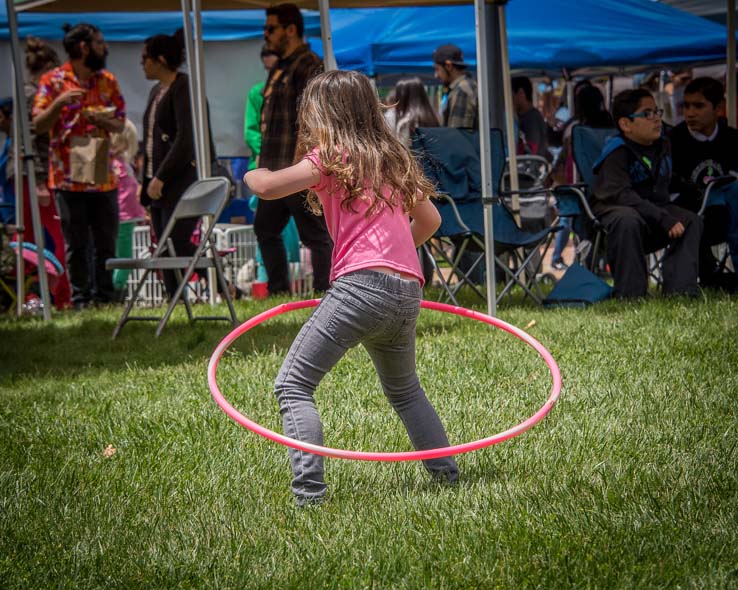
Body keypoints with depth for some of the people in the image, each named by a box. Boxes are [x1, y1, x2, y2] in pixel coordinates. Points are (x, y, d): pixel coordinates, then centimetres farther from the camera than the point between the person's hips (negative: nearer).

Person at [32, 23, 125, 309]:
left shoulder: (107, 80, 10)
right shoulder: (53, 81, -2)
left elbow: (121, 122, 12)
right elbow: (38, 125, -4)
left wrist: (104, 121, -9)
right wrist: (59, 102, -21)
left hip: (103, 175, 4)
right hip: (69, 176, -4)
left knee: (106, 243, 5)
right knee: (77, 245, 1)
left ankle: (105, 296, 12)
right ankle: (80, 299, 6)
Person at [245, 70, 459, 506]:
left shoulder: (332, 157, 0)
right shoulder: (392, 158, 21)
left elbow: (266, 188, -10)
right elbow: (429, 221, 30)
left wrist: (254, 174, 12)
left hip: (361, 285, -8)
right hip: (407, 294, 8)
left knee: (293, 385, -5)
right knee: (404, 389, 31)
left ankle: (310, 492, -17)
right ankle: (446, 472, 30)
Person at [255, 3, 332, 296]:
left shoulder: (309, 66, -12)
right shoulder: (281, 68, 18)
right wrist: (265, 162, 21)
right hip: (278, 172, 11)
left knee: (316, 235, -6)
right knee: (265, 228, 16)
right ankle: (278, 292, 23)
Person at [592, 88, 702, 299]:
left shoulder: (662, 147, 8)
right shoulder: (617, 153, -17)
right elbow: (621, 194, -30)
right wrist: (663, 219, -34)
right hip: (611, 209, -8)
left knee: (691, 221, -11)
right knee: (628, 219, -40)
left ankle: (679, 290, -17)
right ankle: (630, 295, -35)